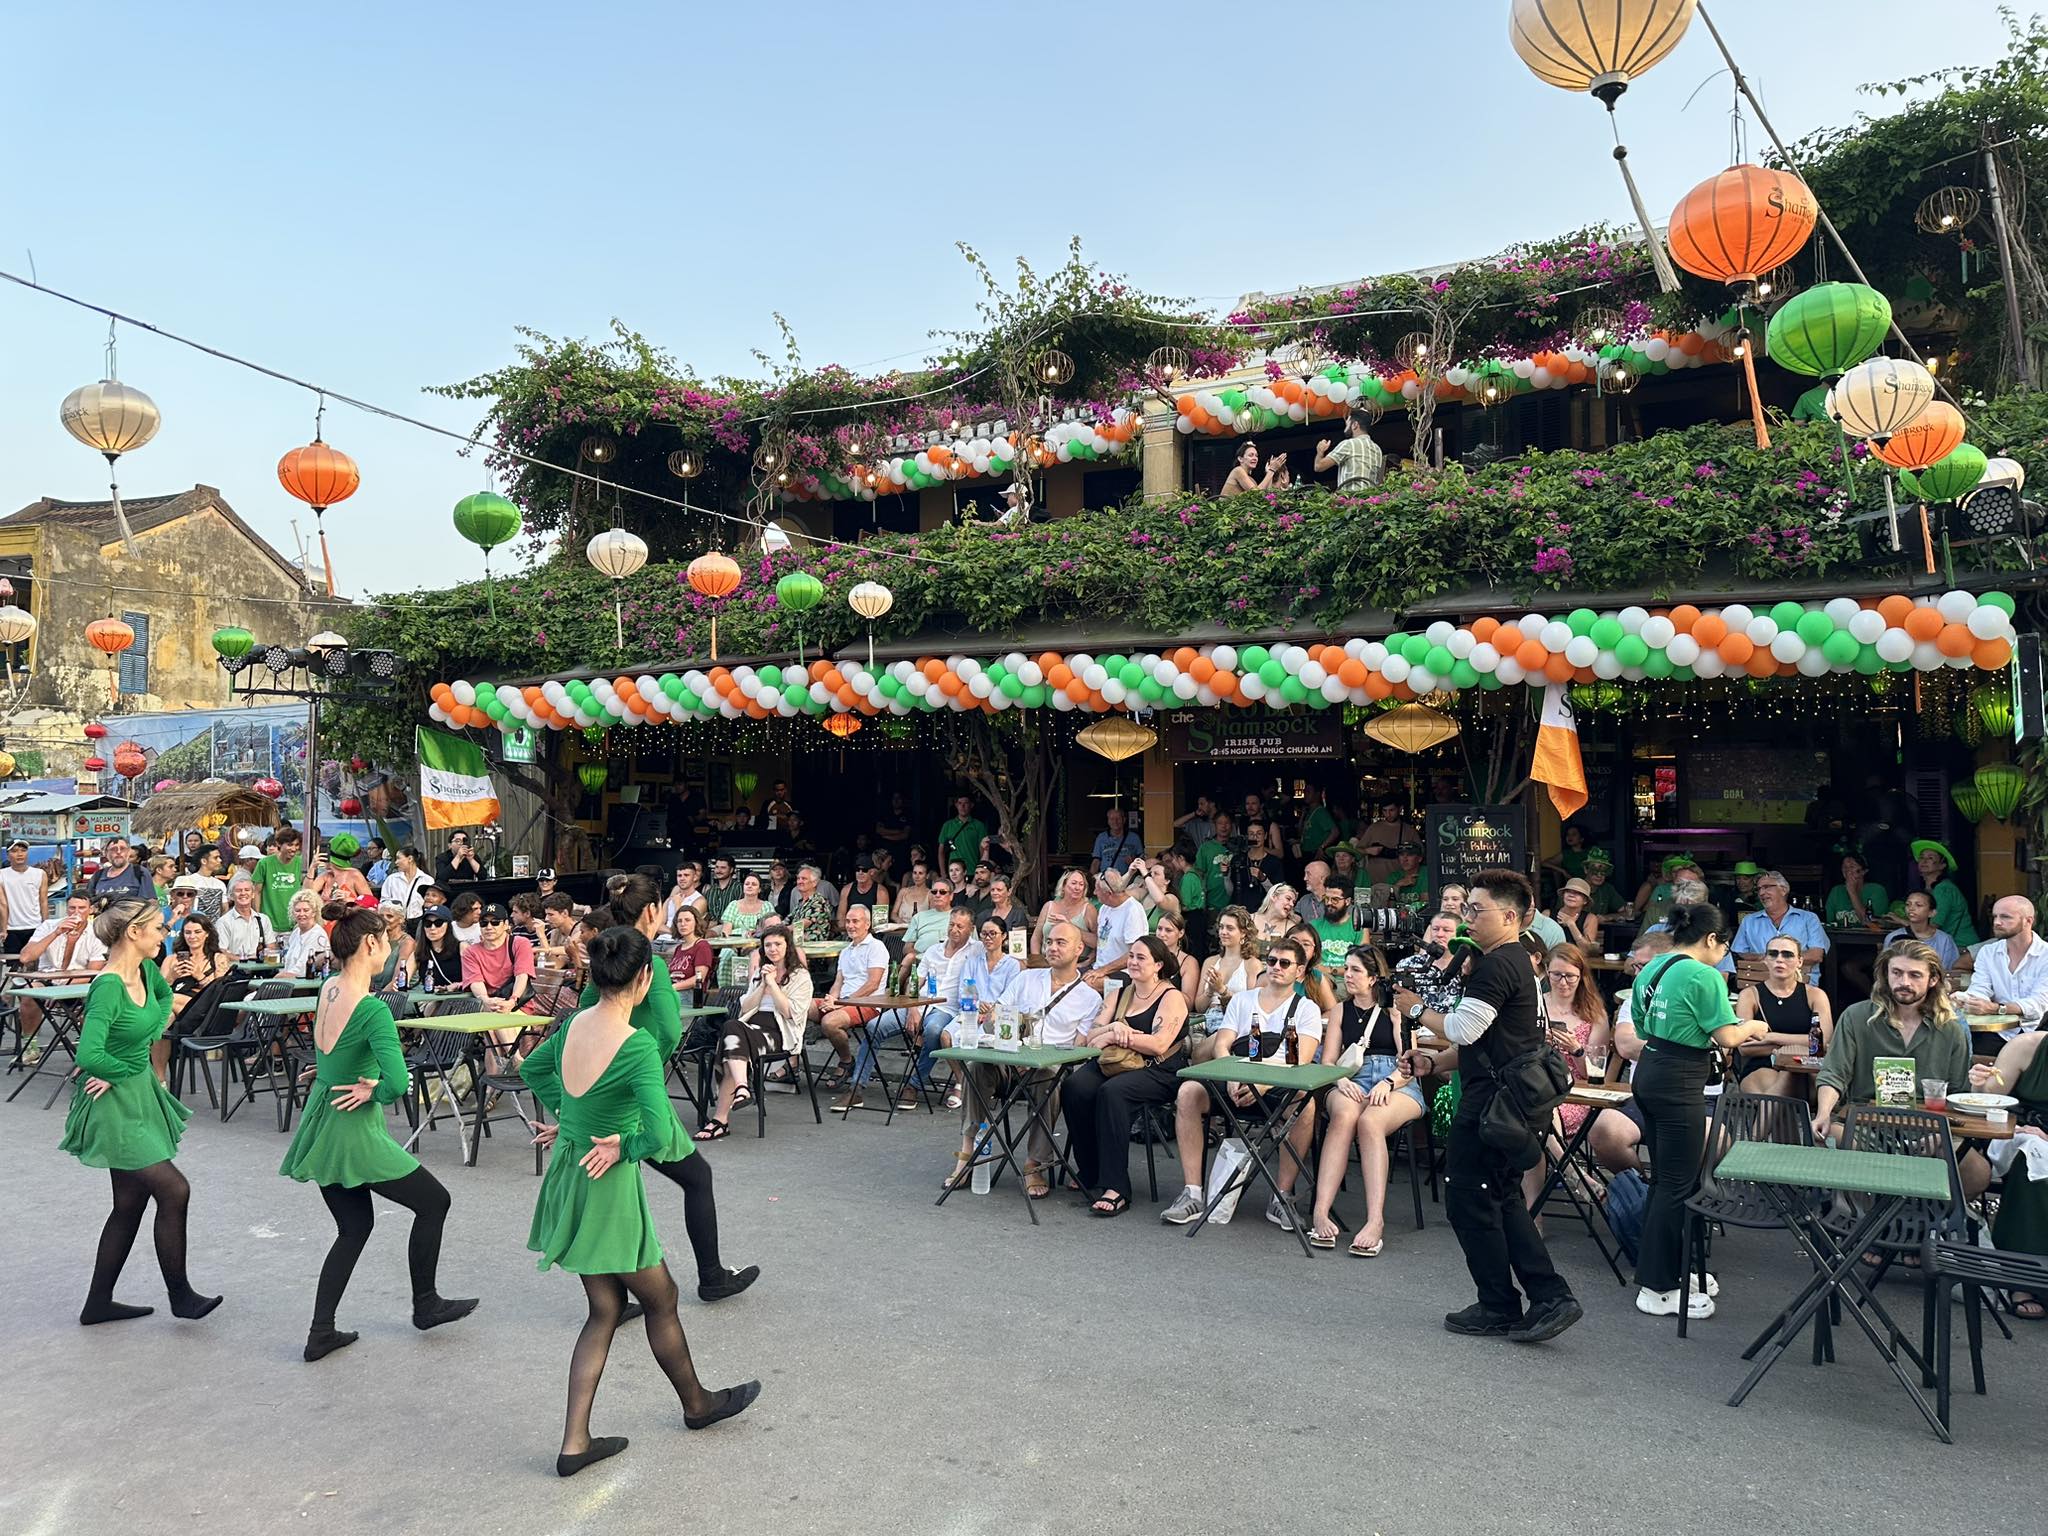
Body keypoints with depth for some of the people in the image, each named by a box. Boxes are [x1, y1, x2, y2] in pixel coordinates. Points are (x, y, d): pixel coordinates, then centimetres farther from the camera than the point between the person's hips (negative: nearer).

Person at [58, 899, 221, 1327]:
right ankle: (181, 1296, 8)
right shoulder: (108, 987, -24)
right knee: (174, 1191, -7)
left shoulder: (146, 971, 1)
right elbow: (89, 1057, -34)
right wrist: (126, 1069, -16)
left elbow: (165, 995, 26)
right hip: (115, 1104, -9)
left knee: (130, 1204, 15)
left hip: (141, 1098, 9)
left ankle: (99, 1303, 27)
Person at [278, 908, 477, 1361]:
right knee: (434, 1201, 10)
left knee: (354, 1226, 20)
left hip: (319, 1121, 8)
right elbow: (398, 1082, -34)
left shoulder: (327, 990, 0)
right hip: (353, 1132, -8)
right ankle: (425, 1304, 23)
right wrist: (375, 1091, -13)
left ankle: (321, 1333, 20)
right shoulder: (372, 1009, -25)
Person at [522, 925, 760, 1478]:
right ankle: (696, 1403, 37)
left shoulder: (573, 1025, -2)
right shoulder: (639, 1047, -25)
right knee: (660, 1297, 15)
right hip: (608, 1186, -7)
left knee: (606, 1308, 18)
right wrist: (624, 1146, -13)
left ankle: (575, 1443, 20)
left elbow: (531, 1069, 19)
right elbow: (659, 1135, -32)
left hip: (568, 1176, 7)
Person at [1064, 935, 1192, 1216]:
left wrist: (1113, 1035, -11)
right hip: (1116, 1065, 6)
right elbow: (1090, 1035, 11)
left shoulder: (1172, 997, 1)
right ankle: (1090, 1175, -14)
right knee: (1074, 1087, -25)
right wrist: (1114, 1028, -10)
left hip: (1159, 1073, -6)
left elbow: (1159, 1045, -14)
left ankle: (1115, 1188, -33)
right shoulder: (1120, 995, 20)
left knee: (1112, 1092, -35)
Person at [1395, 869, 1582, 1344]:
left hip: (1492, 1100, -11)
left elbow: (1463, 1028, -22)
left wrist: (1417, 1009, -6)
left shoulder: (1497, 966, -18)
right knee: (1503, 1200, 16)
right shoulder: (1516, 962, 16)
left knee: (1468, 1199, 0)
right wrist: (1435, 1061, 17)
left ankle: (1499, 1309, 10)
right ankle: (1551, 1297, 14)